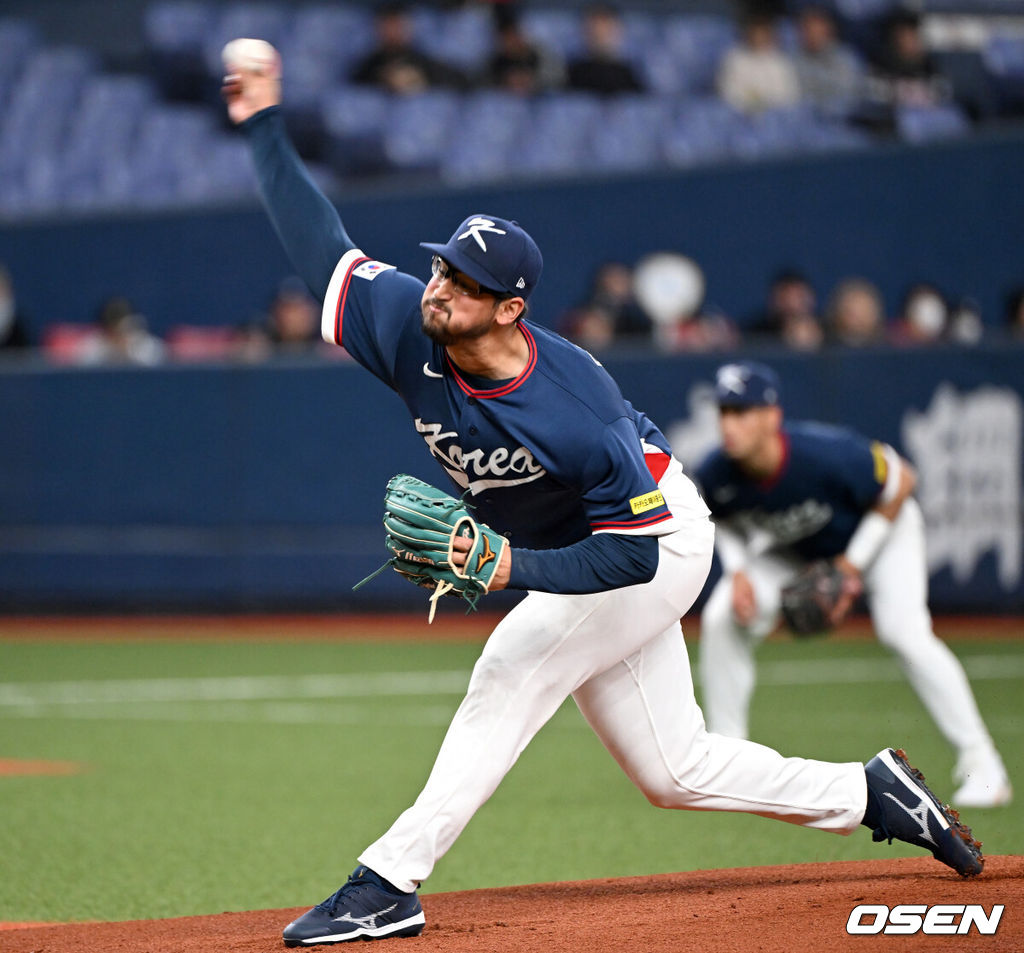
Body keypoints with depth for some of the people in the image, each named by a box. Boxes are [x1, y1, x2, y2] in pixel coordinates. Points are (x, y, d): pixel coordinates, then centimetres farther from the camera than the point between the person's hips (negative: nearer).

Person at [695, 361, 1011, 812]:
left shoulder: (827, 455, -41)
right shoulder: (716, 474, -28)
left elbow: (900, 481, -23)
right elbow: (721, 518, -1)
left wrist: (853, 564, -24)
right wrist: (738, 570, -19)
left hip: (881, 525, -4)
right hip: (792, 547, 5)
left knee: (903, 631, -24)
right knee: (723, 619, -12)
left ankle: (982, 767, -14)